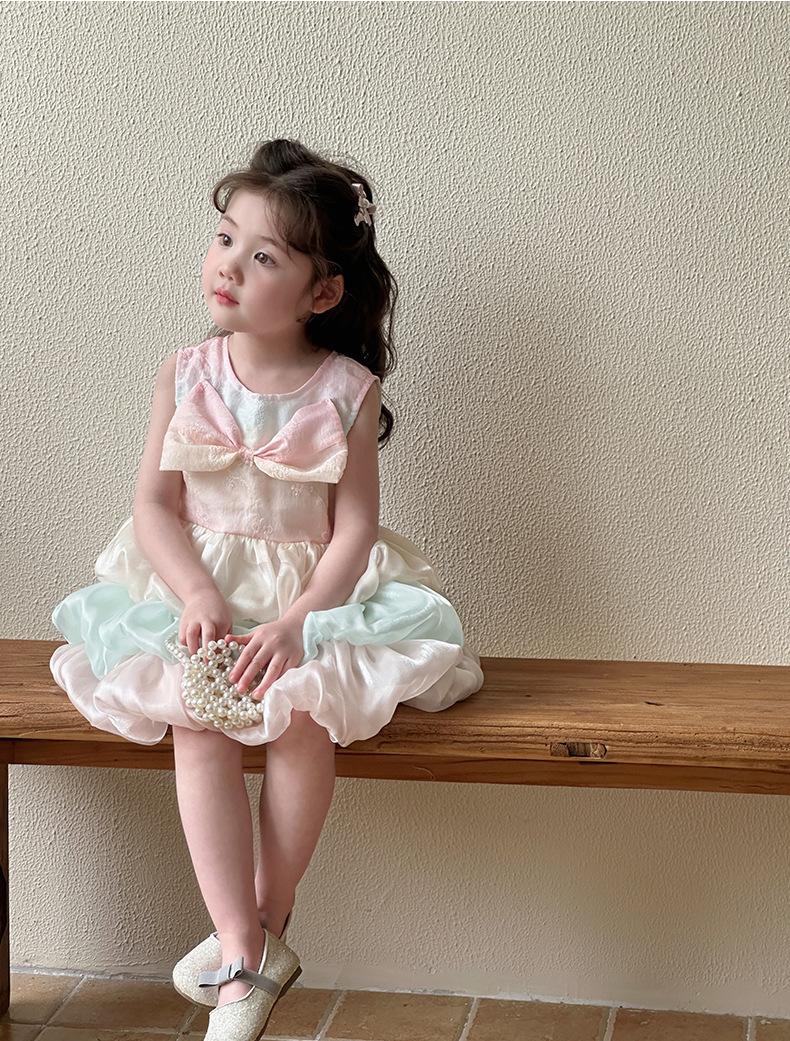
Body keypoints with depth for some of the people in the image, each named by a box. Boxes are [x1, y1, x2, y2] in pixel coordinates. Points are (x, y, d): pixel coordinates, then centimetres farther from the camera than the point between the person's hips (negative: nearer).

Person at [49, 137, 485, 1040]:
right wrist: (198, 596, -18)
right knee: (195, 717, -26)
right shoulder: (185, 374, 1)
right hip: (198, 587, 2)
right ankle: (244, 953, -23)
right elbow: (154, 505, 0)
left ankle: (262, 925, -10)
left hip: (312, 591, -1)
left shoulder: (347, 388, -5)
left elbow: (354, 525, -7)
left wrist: (297, 621, -22)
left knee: (304, 713, -29)